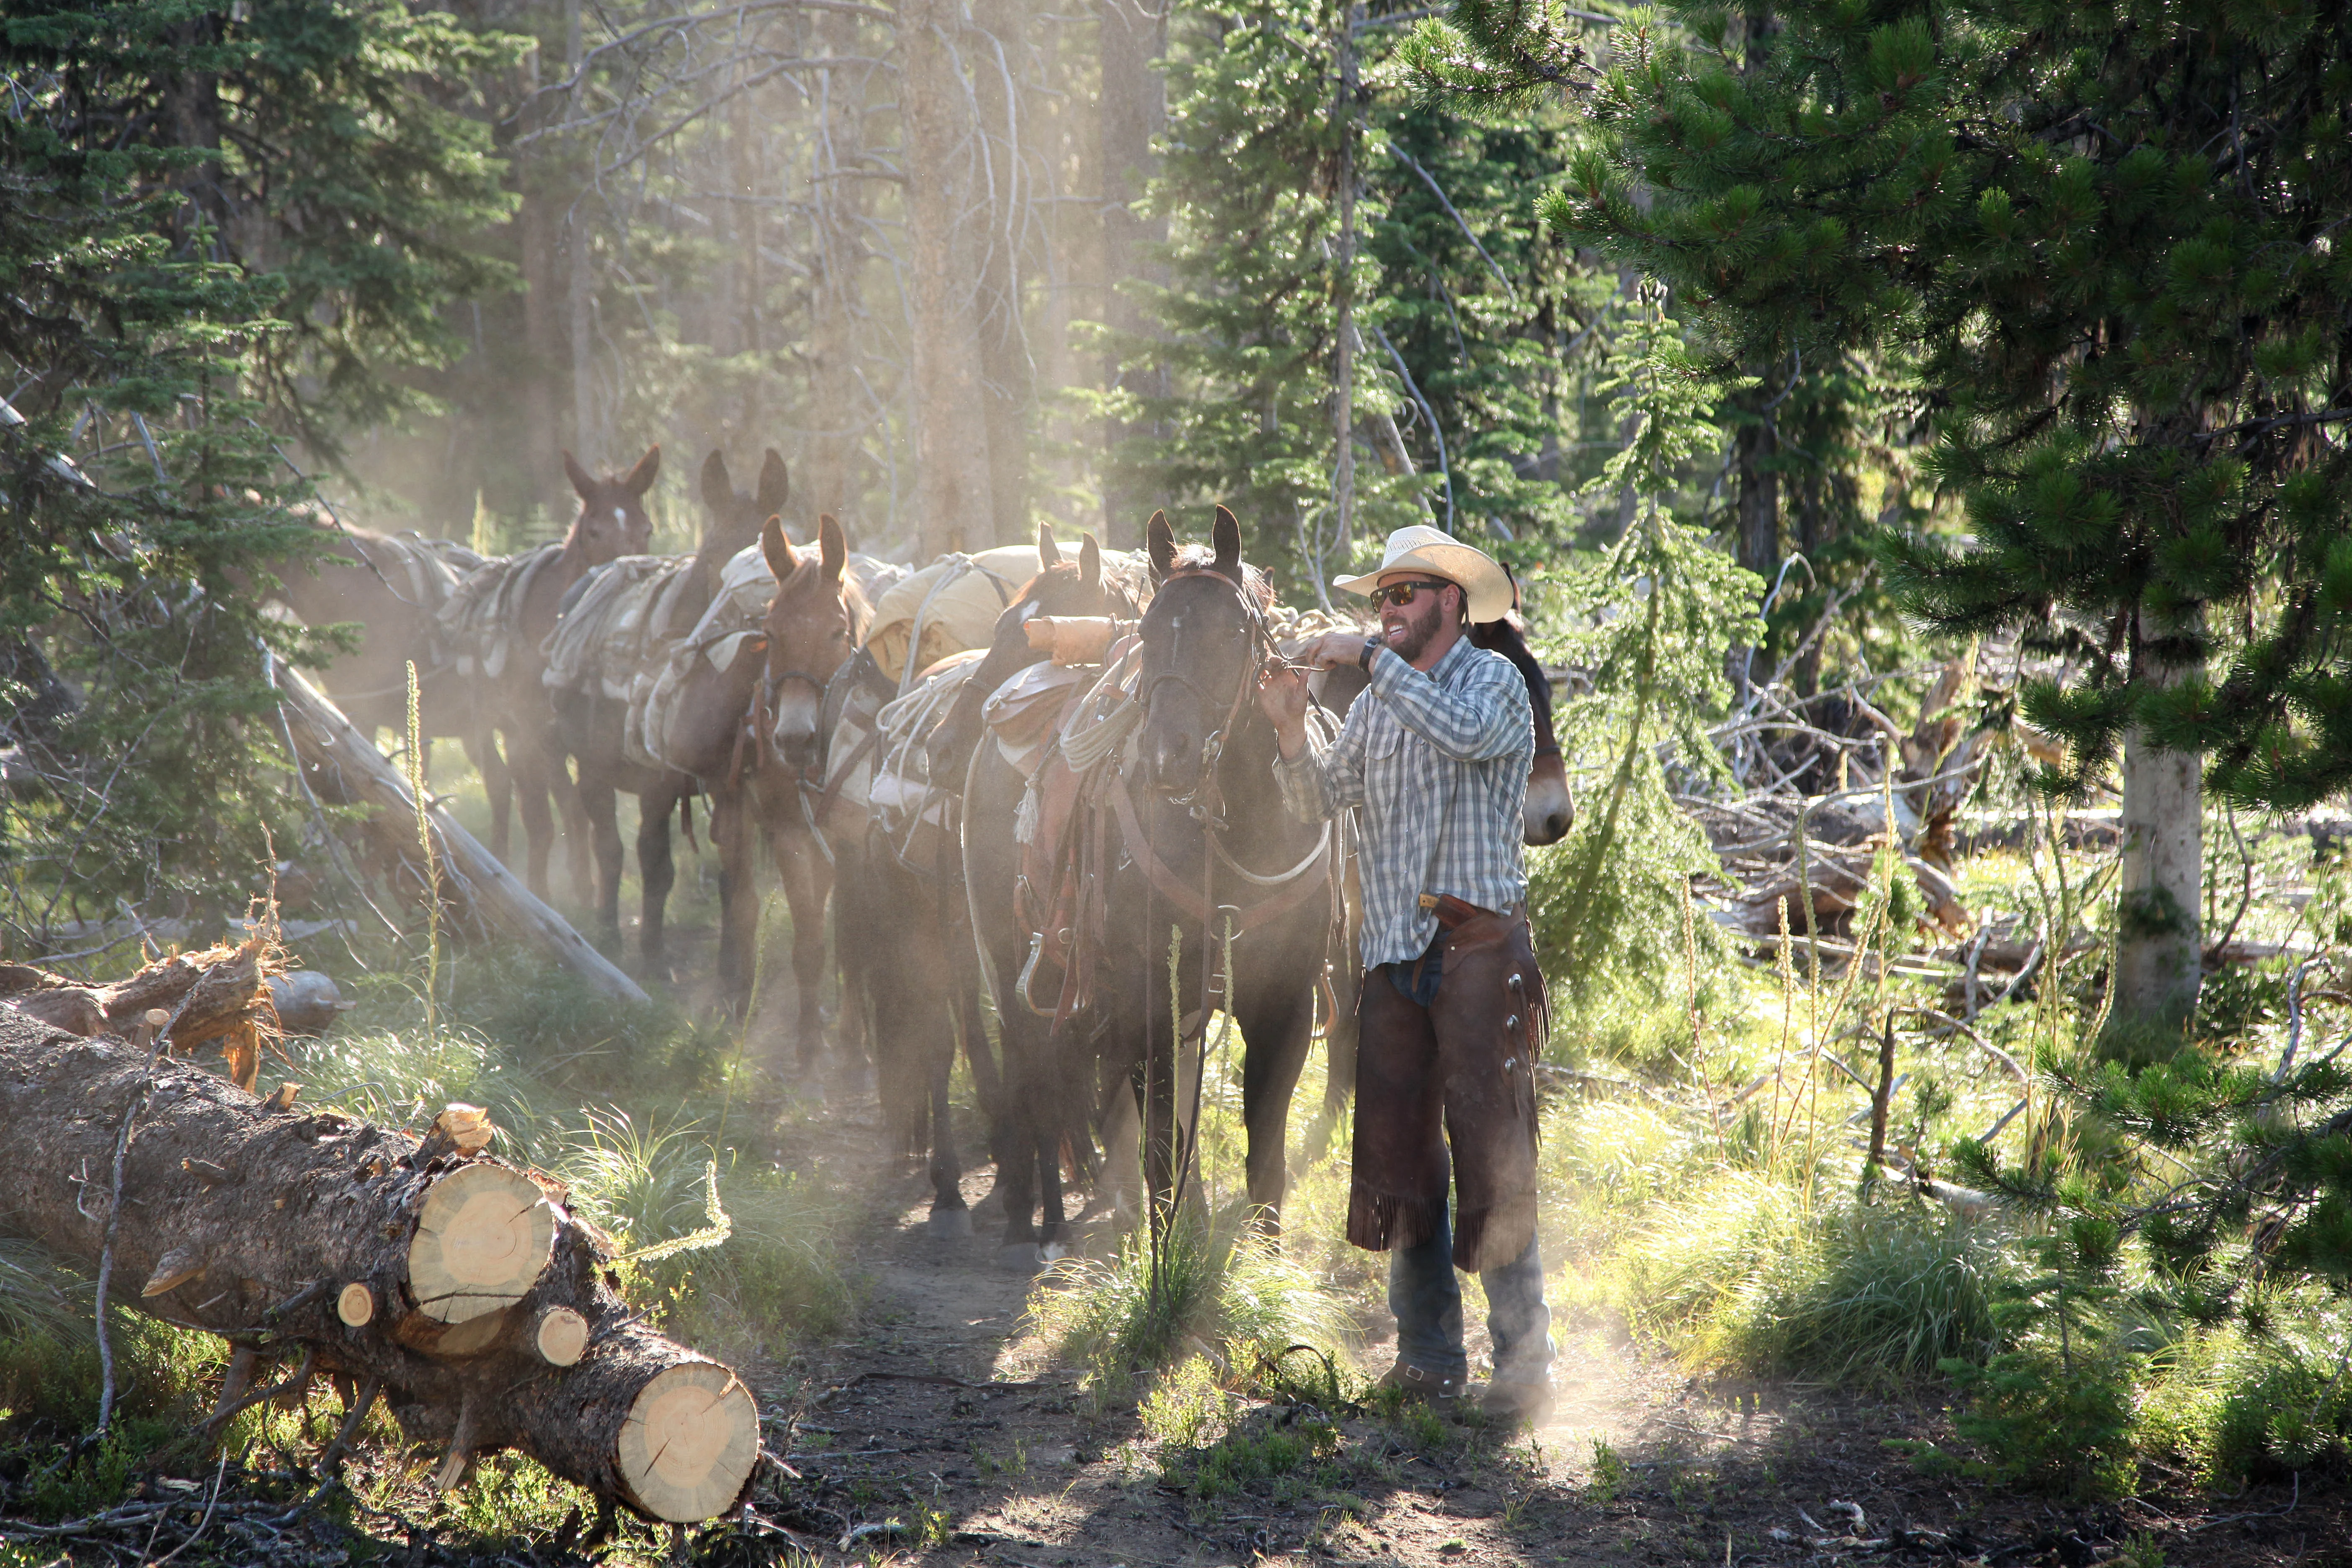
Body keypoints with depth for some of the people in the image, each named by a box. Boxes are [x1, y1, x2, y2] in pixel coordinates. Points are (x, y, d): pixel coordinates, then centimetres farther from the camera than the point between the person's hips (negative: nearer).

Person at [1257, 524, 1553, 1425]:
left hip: (1477, 944, -6)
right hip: (1394, 953, 6)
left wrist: (1372, 658, -21)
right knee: (1397, 1149, 6)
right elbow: (1319, 802, 12)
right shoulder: (1376, 705, 17)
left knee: (1491, 1153, -8)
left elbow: (1466, 731, -25)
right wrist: (1291, 730, -6)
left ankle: (1523, 1363, -4)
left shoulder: (1493, 681, -2)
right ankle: (1430, 1357, 14)